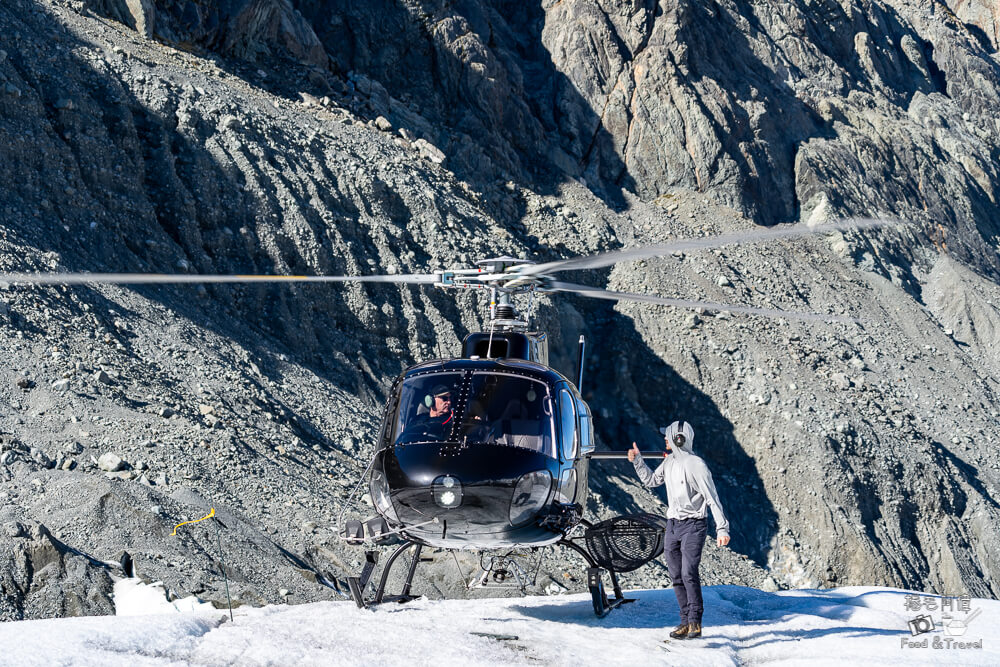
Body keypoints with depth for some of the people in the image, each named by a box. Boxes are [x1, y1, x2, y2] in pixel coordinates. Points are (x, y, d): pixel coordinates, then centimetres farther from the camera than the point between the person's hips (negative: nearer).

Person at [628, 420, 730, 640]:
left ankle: (695, 623, -11)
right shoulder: (669, 461, 8)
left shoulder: (696, 465, -15)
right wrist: (637, 460, 14)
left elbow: (712, 499, -15)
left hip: (693, 526, -8)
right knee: (677, 577, 7)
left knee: (689, 574, -16)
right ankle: (686, 622, 13)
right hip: (672, 525, 8)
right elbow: (650, 480, 25)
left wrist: (722, 529, -19)